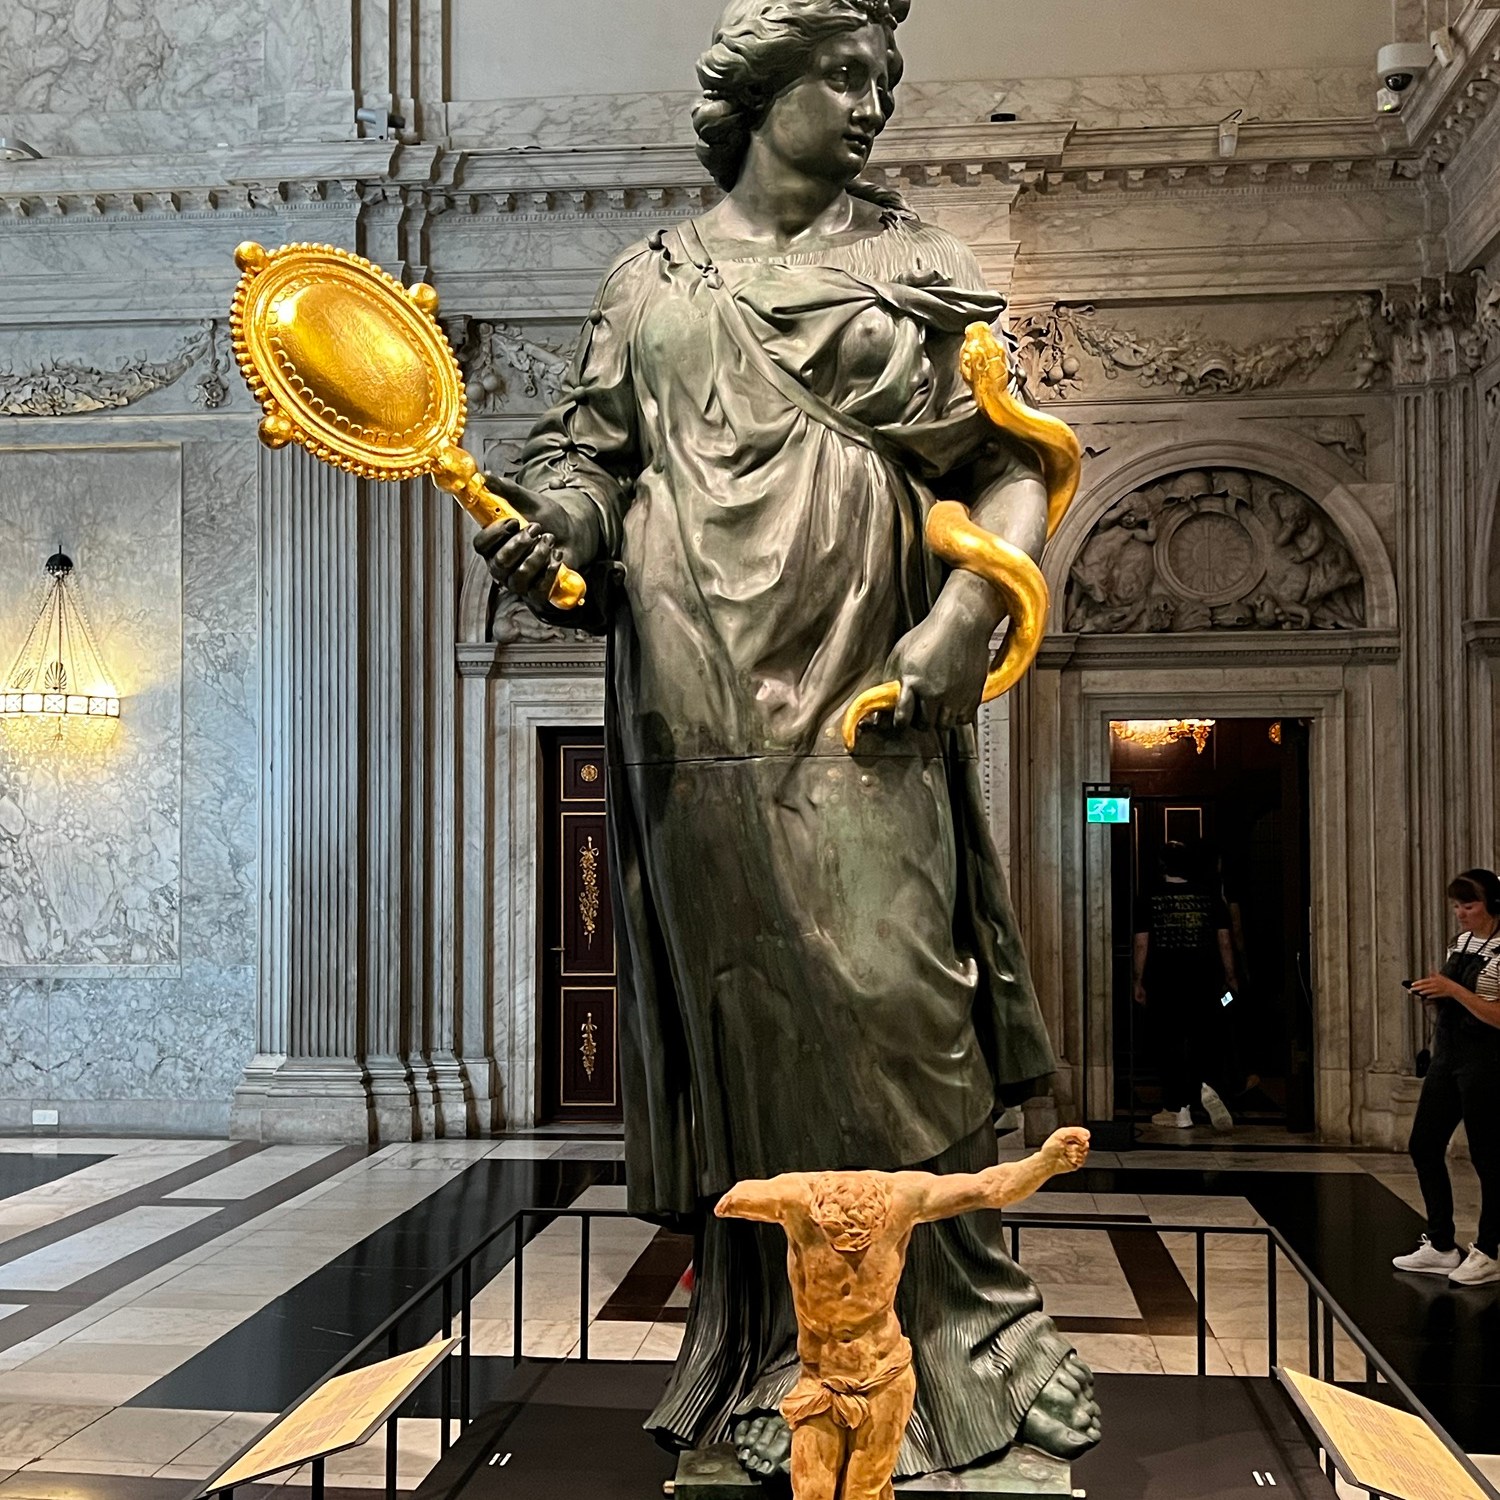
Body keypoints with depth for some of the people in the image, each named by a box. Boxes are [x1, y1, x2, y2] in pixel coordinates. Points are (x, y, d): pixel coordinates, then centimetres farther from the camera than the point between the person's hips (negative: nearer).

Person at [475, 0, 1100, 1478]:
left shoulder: (916, 267, 14)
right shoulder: (649, 278, 17)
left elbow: (1013, 467, 8)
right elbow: (591, 450, 18)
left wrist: (969, 609, -10)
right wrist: (550, 526, -5)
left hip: (858, 692, -1)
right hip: (697, 695, 1)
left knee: (884, 990, -9)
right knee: (744, 1008, 2)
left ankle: (960, 1325, 9)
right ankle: (778, 1355, 15)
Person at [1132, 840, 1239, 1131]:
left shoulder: (1149, 900, -3)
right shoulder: (1210, 897, 1)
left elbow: (1142, 944, -2)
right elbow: (1224, 941, 3)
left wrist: (1139, 982, 7)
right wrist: (1230, 977, 13)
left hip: (1164, 982, -1)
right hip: (1203, 980, 1)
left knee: (1170, 1044, 5)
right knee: (1207, 1039, 7)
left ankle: (1177, 1110, 8)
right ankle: (1208, 1085, -20)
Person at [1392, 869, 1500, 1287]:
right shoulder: (1460, 944, 12)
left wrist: (1453, 990, -23)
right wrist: (1435, 996, 2)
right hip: (1447, 1055, 9)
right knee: (1424, 1146, 9)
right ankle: (1440, 1246, 20)